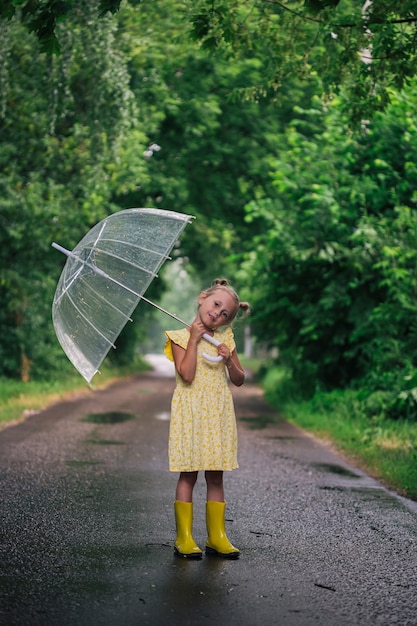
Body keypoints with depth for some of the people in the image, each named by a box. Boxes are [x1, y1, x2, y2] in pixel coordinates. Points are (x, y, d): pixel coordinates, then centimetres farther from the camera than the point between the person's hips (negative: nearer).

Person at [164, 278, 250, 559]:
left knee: (216, 475, 5)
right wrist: (194, 339, -13)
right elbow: (187, 375, -15)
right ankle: (184, 537, 4)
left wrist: (229, 360, -7)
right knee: (188, 474, -3)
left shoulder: (224, 339, 11)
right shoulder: (181, 337, -1)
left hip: (218, 412, 4)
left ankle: (217, 535, 11)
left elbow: (240, 380, 11)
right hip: (190, 410, -4)